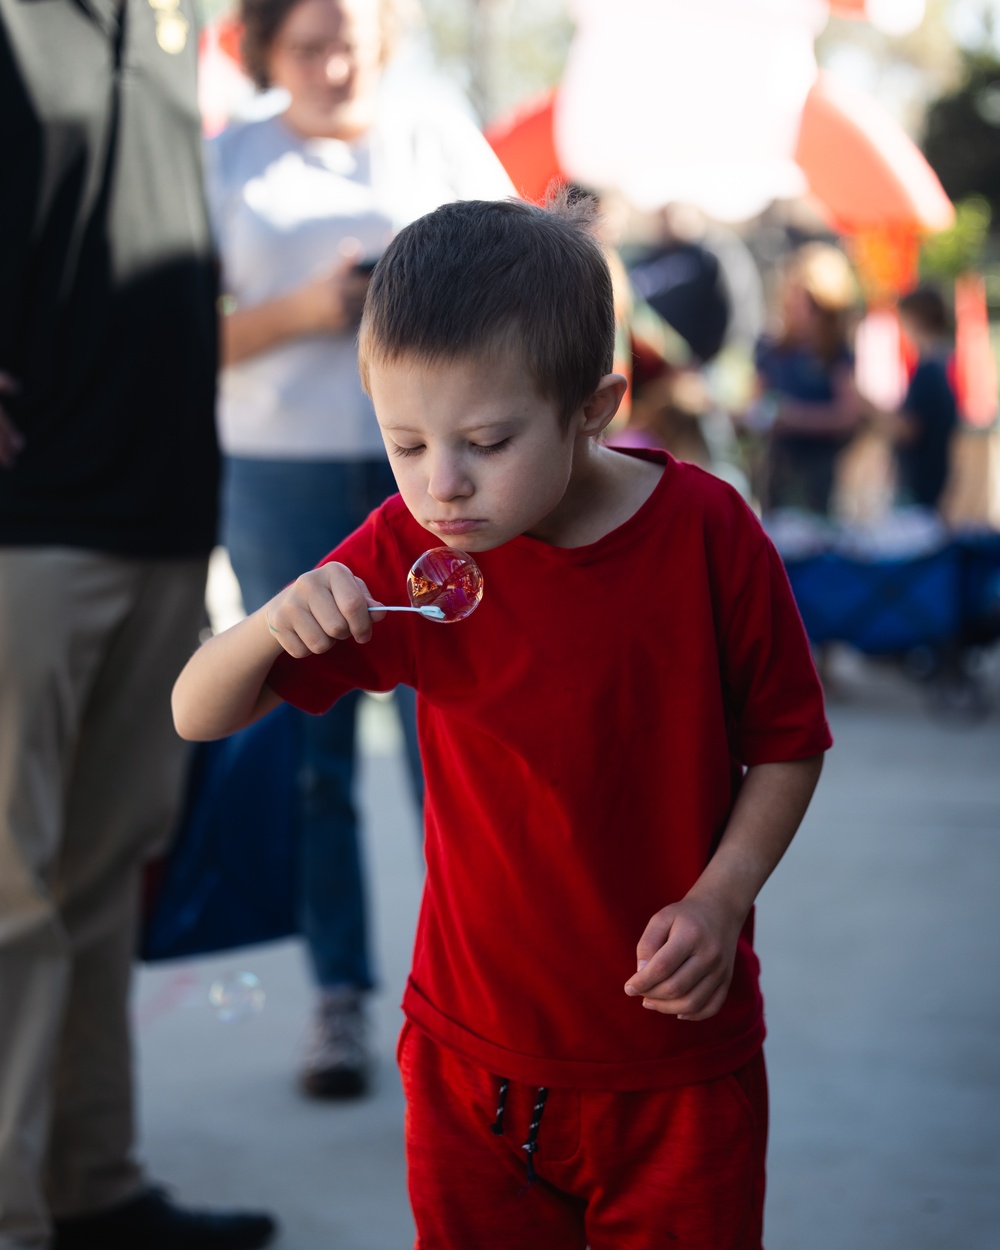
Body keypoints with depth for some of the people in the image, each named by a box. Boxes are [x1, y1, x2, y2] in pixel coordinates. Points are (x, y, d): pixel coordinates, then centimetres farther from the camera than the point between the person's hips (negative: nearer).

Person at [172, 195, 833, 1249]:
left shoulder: (707, 532, -14)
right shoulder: (406, 554, -9)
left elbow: (786, 744, -2)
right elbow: (197, 717, -6)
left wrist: (719, 900, -16)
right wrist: (272, 627, -27)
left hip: (677, 1056, -1)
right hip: (473, 1056, 2)